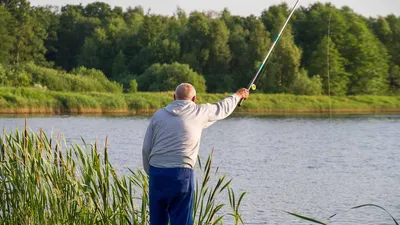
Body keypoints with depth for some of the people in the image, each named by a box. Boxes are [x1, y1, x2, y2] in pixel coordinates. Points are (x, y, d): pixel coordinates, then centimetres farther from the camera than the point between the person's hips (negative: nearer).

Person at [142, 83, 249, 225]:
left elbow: (146, 149, 9)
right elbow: (223, 108, 22)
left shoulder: (158, 115, 8)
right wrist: (238, 95, 41)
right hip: (181, 175, -3)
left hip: (156, 172, 3)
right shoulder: (199, 112, 3)